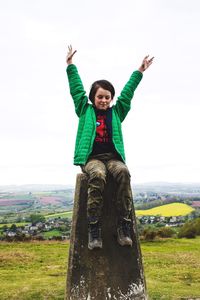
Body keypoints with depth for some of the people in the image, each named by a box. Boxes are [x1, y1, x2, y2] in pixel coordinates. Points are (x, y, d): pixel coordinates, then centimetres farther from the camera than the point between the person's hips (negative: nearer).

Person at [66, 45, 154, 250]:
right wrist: (70, 65, 18)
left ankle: (124, 225, -33)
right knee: (97, 175, -37)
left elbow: (127, 92, 21)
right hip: (91, 157, -2)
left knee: (123, 172, -34)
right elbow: (76, 89, 17)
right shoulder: (85, 110, 16)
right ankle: (94, 227, -36)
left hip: (113, 157, 2)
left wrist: (139, 71, 24)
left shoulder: (116, 112, 20)